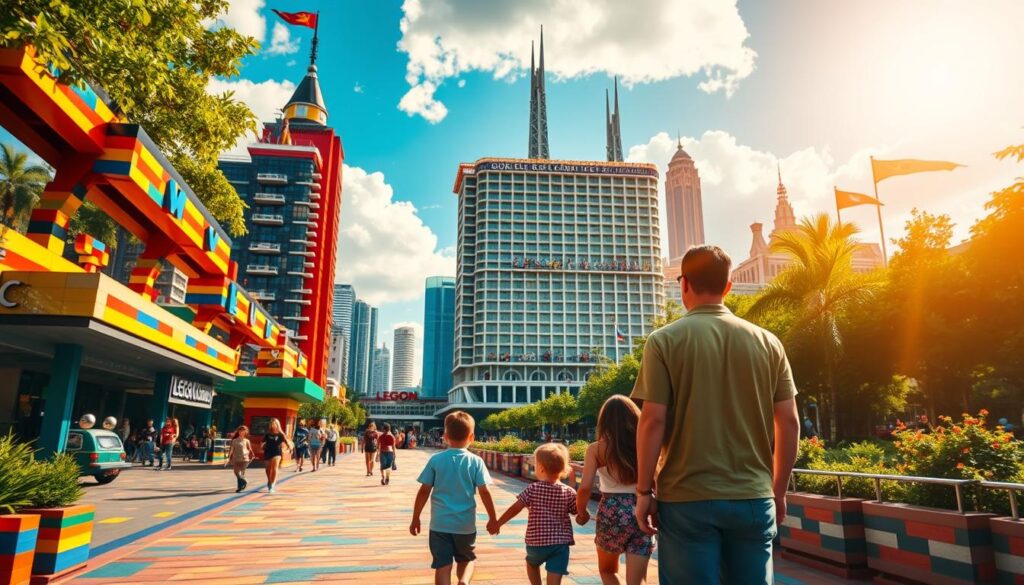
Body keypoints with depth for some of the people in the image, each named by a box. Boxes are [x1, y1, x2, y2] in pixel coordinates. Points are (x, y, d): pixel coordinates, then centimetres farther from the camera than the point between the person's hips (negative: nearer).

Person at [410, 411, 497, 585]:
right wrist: (492, 518, 7)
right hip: (466, 523, 1)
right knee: (466, 559, 22)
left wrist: (415, 518, 7)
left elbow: (424, 491, -4)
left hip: (440, 523, -1)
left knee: (443, 565, 7)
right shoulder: (476, 462, -5)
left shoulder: (435, 459, -5)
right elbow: (484, 492, -5)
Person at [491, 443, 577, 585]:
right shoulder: (569, 493, -4)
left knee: (532, 564, 31)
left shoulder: (533, 489, -7)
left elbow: (515, 509, -7)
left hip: (536, 542, 0)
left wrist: (497, 523, 3)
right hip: (560, 543, 0)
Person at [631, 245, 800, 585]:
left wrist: (644, 491, -1)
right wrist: (778, 490, 15)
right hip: (754, 498, 4)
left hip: (687, 499, -3)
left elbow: (652, 421, -11)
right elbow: (789, 422, 4)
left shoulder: (665, 340, -7)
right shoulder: (767, 342, 3)